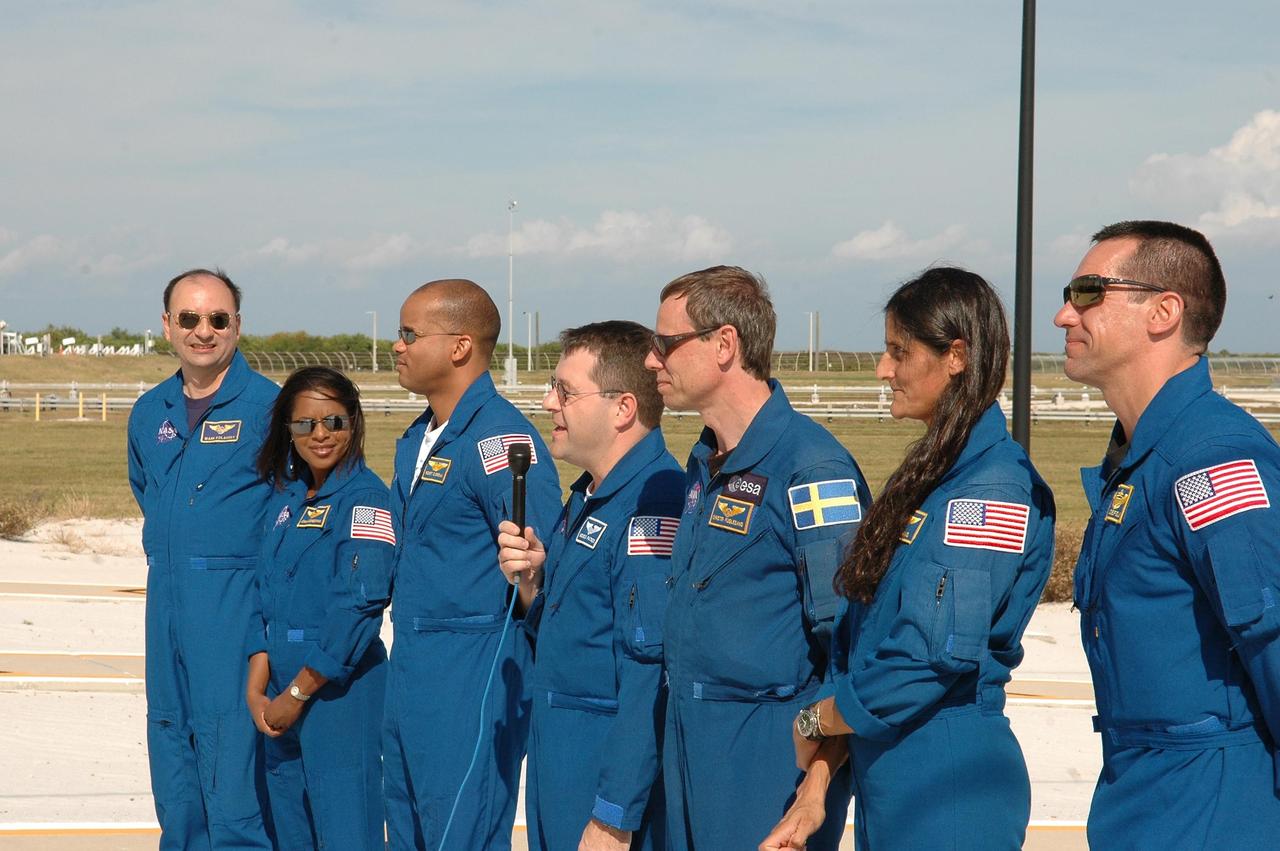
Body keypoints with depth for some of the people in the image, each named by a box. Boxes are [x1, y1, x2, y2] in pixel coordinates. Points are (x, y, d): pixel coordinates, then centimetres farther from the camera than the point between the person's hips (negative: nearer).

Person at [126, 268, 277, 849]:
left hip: (237, 609, -7)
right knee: (173, 778, 11)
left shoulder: (268, 406, -7)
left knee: (234, 784, -9)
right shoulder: (149, 413, 13)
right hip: (166, 606, 7)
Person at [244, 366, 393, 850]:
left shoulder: (365, 498, -10)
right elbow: (266, 592, 13)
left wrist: (299, 692, -13)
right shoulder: (286, 497, 13)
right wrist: (257, 689, 1)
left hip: (338, 687, -7)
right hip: (280, 698, 8)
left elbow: (360, 604, -17)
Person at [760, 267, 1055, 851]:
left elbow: (932, 661, -21)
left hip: (948, 791, -8)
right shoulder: (925, 481, 14)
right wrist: (815, 786, 5)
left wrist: (812, 723, -5)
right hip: (884, 784, 8)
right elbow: (856, 646, 12)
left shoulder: (994, 489, -15)